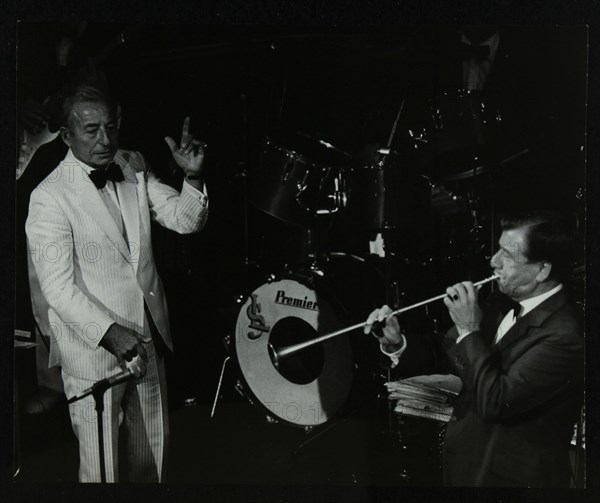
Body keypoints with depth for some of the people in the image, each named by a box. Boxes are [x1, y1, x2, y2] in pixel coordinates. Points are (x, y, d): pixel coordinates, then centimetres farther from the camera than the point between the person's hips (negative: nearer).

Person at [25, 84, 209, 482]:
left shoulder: (134, 169, 3)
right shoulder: (50, 197, -16)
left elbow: (186, 220, 1)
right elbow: (58, 286, -21)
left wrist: (193, 176, -19)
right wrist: (109, 332, -33)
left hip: (147, 341, 6)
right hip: (92, 351, -6)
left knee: (154, 451, 21)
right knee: (101, 468, 7)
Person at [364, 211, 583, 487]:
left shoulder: (565, 335, -24)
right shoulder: (501, 304, 0)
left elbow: (495, 403, -27)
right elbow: (445, 357, 8)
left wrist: (469, 330, -22)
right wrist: (397, 342, -9)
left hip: (510, 477, -7)